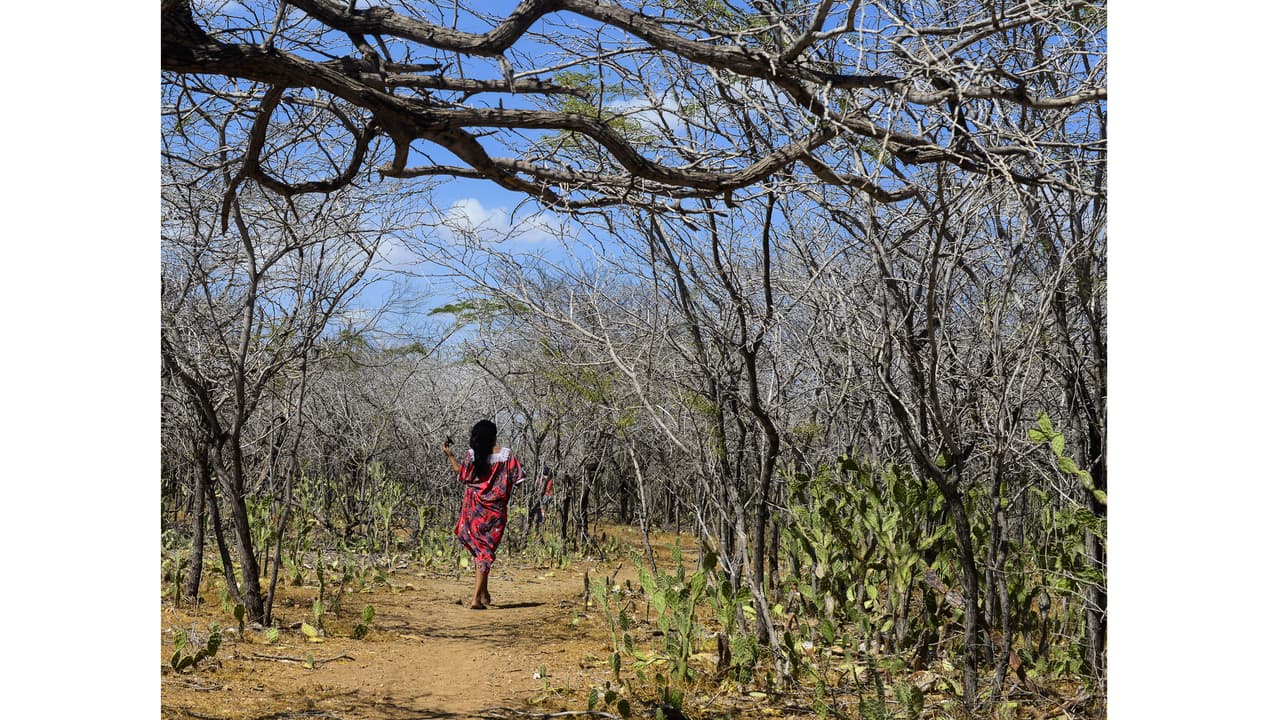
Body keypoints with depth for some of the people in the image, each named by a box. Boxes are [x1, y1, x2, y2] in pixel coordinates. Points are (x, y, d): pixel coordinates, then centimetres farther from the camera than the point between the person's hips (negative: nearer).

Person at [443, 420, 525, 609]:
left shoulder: (472, 455, -6)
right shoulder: (506, 454, -7)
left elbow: (461, 473, 9)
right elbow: (517, 477, -6)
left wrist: (450, 455, 19)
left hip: (474, 509, 2)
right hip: (495, 510, -2)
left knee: (479, 549, 17)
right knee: (486, 552, 2)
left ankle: (484, 595, 23)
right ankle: (477, 598, -6)